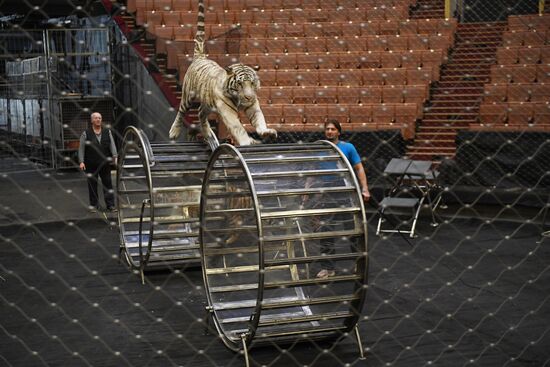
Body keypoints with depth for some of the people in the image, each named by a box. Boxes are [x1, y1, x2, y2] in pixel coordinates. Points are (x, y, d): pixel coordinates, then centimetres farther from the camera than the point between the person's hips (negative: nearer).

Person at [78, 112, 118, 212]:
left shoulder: (107, 132, 7)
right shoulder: (86, 134, 0)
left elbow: (112, 145, 3)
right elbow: (81, 149, -1)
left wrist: (115, 157, -12)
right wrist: (81, 162, -11)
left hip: (105, 164, 2)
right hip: (91, 165, -1)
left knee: (108, 184, 2)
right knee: (92, 185, 5)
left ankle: (110, 205, 8)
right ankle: (94, 205, 16)